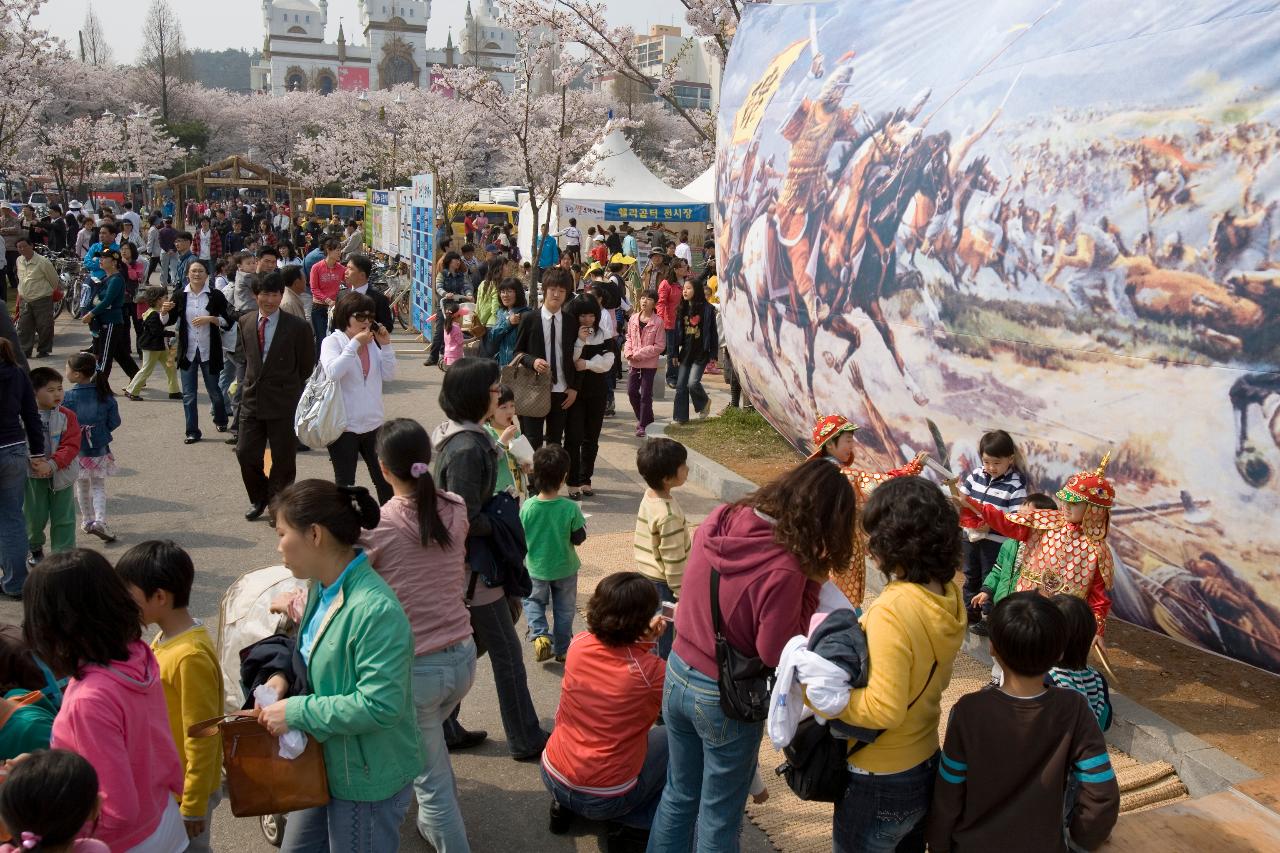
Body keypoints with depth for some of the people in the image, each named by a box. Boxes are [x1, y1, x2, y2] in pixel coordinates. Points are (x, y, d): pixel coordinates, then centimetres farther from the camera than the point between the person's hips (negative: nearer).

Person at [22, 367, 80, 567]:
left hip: (61, 475, 0)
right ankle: (35, 548, 38)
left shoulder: (66, 416, -6)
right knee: (34, 516, 12)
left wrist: (52, 464, -24)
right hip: (33, 476, 0)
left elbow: (71, 446, -12)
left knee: (63, 518, 3)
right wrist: (33, 462, -20)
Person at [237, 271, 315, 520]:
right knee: (245, 453, 5)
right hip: (252, 398, 4)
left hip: (284, 403, -4)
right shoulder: (245, 322, 6)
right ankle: (259, 499, 29)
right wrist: (248, 384, 14)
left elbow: (307, 367, -1)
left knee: (283, 459, 5)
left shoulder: (297, 327, -9)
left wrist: (291, 392, 4)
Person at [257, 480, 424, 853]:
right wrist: (285, 676, -4)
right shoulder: (323, 588, 0)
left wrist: (296, 712, -24)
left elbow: (379, 705, -30)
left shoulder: (376, 610, -30)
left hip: (367, 781, -9)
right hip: (327, 764, 9)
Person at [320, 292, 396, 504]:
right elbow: (333, 372, -25)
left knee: (385, 480, 11)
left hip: (372, 424, 5)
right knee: (345, 485, 7)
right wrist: (355, 343, -23)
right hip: (344, 426, -5)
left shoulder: (372, 342, 6)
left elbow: (388, 375, 4)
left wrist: (385, 346, -6)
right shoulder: (332, 342, -7)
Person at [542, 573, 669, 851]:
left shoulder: (578, 644, -9)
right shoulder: (651, 671, -23)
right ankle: (633, 824, 6)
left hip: (552, 777, 5)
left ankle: (564, 805, 23)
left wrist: (642, 641, 1)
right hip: (605, 800, -5)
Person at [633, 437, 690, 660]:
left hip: (646, 575, 9)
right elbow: (673, 560, -23)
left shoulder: (649, 497, -2)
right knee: (666, 632, 5)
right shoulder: (669, 515, -29)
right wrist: (681, 594, -14)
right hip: (663, 583, -9)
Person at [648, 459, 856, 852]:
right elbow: (775, 653, -19)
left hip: (678, 674, 6)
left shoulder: (718, 520, -9)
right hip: (725, 699, -6)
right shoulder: (785, 570, -29)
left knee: (678, 795, 25)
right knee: (718, 819, 17)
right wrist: (811, 583, -16)